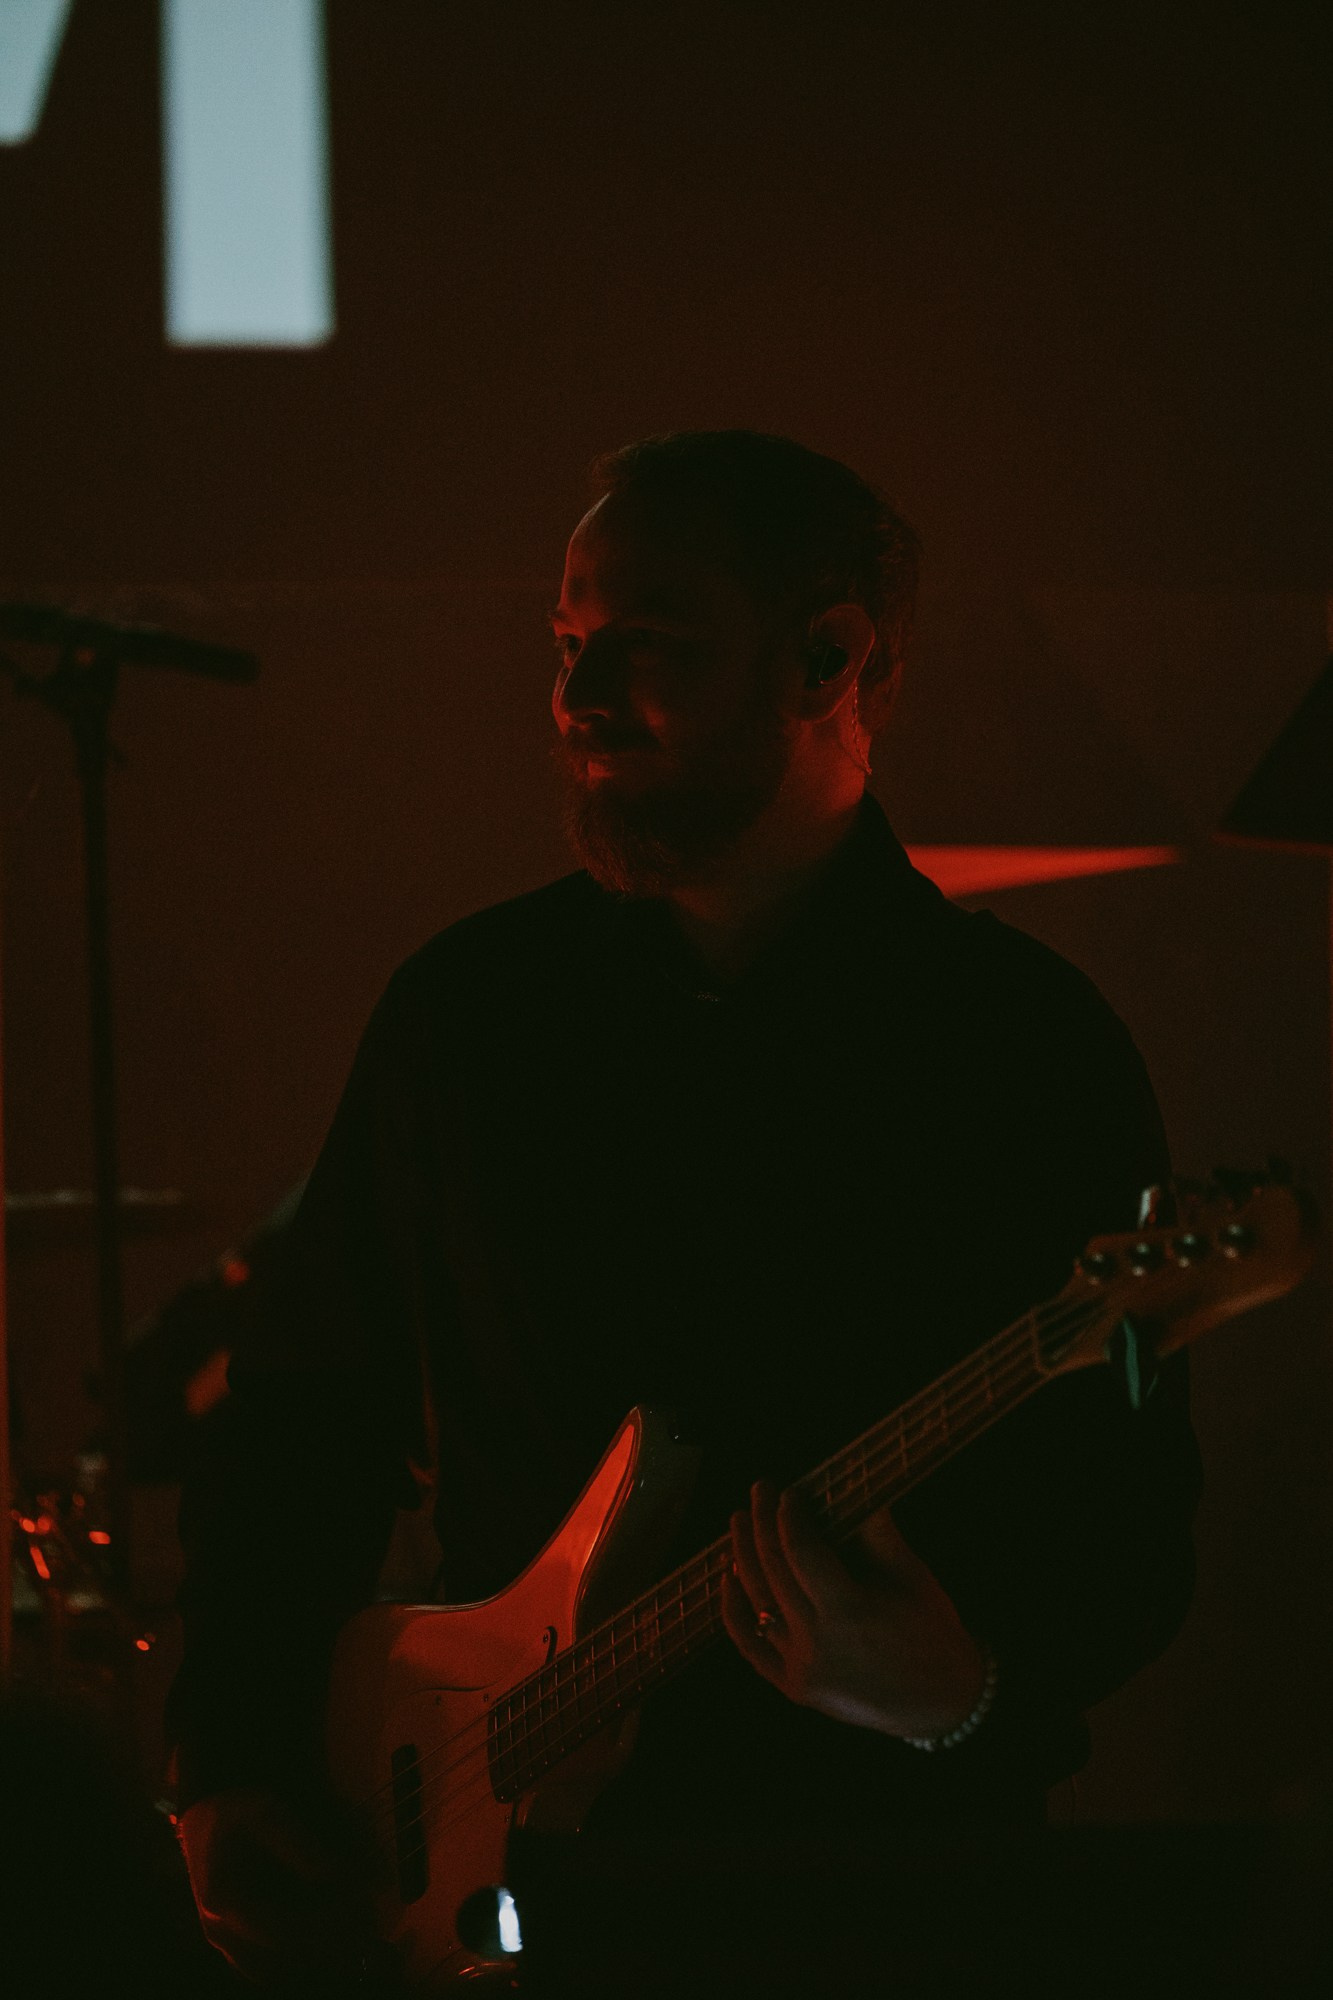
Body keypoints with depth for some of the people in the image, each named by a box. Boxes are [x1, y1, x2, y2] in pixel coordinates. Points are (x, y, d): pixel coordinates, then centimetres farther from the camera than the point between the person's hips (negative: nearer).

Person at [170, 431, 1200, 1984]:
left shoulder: (1030, 1048, -1)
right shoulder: (468, 1008, 9)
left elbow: (1131, 1547, -1)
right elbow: (299, 1423, 16)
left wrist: (962, 1697, -21)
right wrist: (230, 1771, 5)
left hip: (895, 1883, -2)